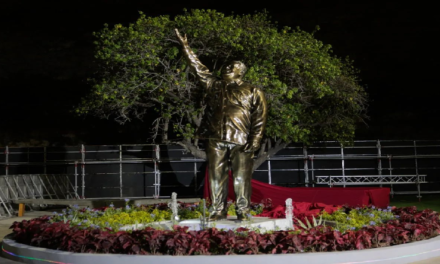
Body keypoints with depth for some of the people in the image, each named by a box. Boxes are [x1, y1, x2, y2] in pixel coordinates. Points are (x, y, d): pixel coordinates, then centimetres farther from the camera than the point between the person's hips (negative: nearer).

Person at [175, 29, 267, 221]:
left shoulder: (253, 93, 6)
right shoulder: (215, 86, 17)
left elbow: (259, 119, 0)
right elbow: (198, 67, 19)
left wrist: (254, 141, -10)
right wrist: (185, 47, 17)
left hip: (241, 141, -3)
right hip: (216, 140, 4)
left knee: (241, 177, -1)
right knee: (216, 176, 4)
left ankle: (243, 211, 7)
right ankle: (218, 210, 12)